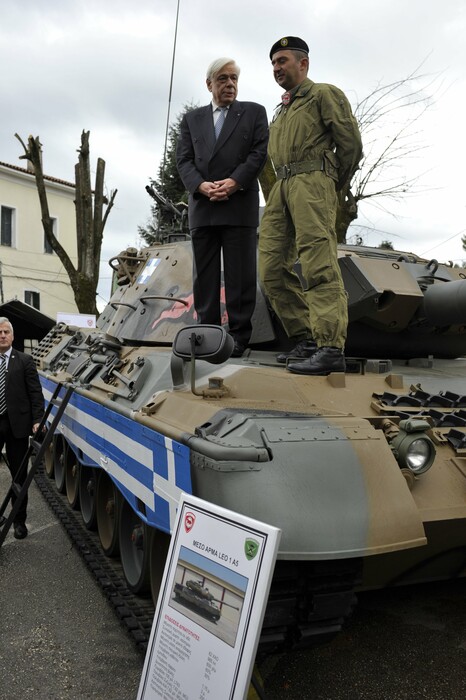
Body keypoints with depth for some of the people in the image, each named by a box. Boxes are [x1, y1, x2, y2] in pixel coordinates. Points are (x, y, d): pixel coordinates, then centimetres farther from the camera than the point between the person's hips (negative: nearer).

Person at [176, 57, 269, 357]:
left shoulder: (254, 112, 14)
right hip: (202, 207, 3)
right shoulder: (192, 119, 20)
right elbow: (184, 159, 10)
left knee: (240, 275, -5)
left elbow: (259, 153, 1)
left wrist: (234, 182, -13)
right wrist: (201, 185, -9)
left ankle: (239, 338, -1)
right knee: (204, 276, 1)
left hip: (240, 206, -3)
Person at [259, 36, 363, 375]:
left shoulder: (324, 94, 9)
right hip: (281, 187, 8)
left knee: (319, 265, -19)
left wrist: (334, 187, 8)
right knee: (272, 268, -2)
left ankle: (331, 348, -24)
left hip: (312, 181, -8)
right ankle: (306, 338, 2)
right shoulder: (281, 111, 32)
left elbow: (351, 144, 2)